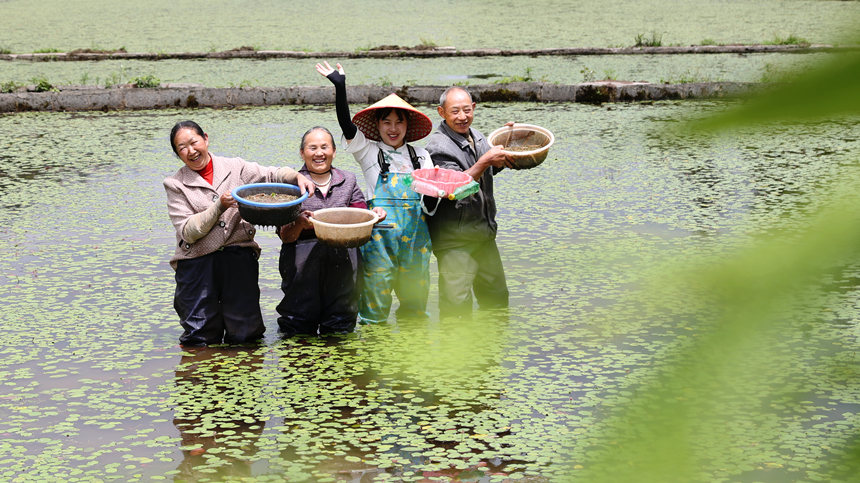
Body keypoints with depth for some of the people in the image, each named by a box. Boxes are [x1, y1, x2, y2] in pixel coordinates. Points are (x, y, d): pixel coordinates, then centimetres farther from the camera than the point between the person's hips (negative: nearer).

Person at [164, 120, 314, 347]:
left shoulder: (235, 167, 10)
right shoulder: (176, 185, 4)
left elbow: (272, 175, 4)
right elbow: (188, 232, -4)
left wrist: (297, 177, -16)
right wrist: (219, 207, -15)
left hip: (238, 256, 1)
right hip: (197, 261, -1)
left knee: (245, 333, -2)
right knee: (201, 338, -1)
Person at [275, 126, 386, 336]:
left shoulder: (348, 181, 13)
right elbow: (285, 236, -2)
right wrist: (299, 223, -23)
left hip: (342, 266, 2)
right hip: (303, 269, -2)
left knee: (340, 331, 5)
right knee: (298, 332, -1)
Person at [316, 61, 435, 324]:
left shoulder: (419, 155, 15)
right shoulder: (369, 151, 5)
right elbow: (346, 125, -8)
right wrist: (340, 88, -16)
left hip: (415, 232, 3)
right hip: (380, 231, -3)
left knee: (415, 293, 8)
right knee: (376, 293, -4)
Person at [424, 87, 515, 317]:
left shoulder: (476, 136, 10)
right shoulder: (438, 145, -14)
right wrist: (485, 161, -26)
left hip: (484, 234, 8)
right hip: (454, 240, -8)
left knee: (497, 298, 15)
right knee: (457, 304, -11)